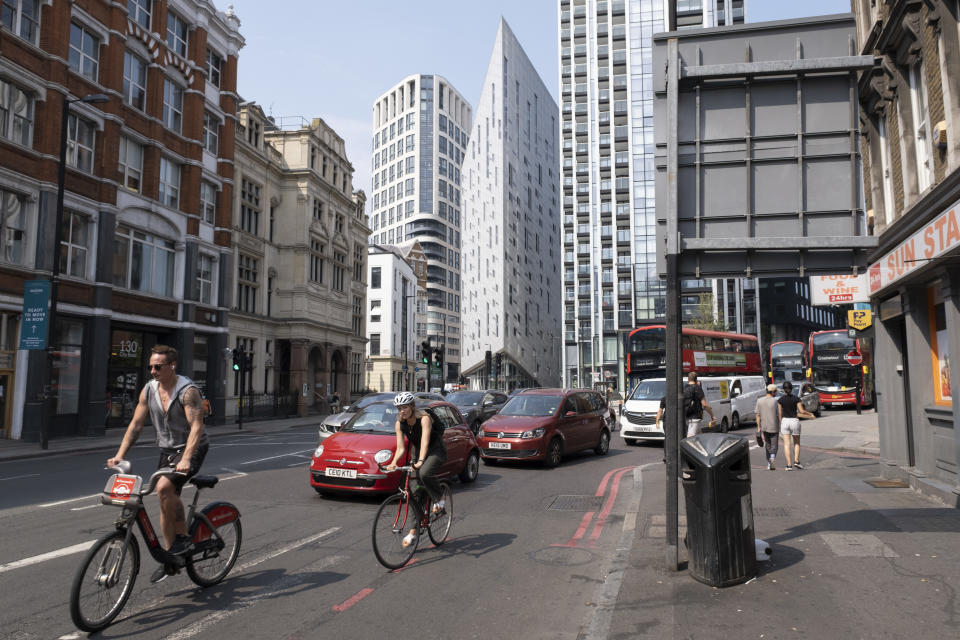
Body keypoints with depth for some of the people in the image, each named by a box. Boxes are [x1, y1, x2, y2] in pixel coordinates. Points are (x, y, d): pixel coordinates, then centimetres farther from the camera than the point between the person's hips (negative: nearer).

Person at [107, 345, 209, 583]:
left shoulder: (188, 391, -20)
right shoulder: (149, 390, 0)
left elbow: (196, 426, -28)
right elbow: (136, 424, 4)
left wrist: (185, 459, -39)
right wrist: (119, 455, -5)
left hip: (191, 449, -7)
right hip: (167, 450, 7)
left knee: (164, 487, -28)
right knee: (166, 502, 7)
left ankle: (183, 538, -9)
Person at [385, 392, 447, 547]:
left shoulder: (424, 418, -23)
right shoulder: (400, 424, -7)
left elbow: (425, 442, -35)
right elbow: (400, 448, -9)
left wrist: (421, 461, -49)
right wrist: (393, 463, -28)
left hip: (435, 451, -5)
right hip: (417, 452, 6)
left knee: (424, 473, -36)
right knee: (415, 492, -2)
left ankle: (439, 498, -8)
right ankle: (414, 530, 4)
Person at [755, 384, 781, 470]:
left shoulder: (759, 401, 1)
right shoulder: (775, 401, -10)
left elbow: (758, 415, 0)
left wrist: (758, 427, 5)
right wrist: (781, 426, 4)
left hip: (764, 427, 4)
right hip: (774, 427, -4)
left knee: (767, 446, 15)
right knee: (774, 446, 5)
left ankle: (769, 464, 18)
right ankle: (772, 457, -21)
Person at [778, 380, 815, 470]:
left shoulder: (780, 400, -2)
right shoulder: (796, 399, -5)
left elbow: (780, 414, 1)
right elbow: (802, 411, -6)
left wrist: (780, 425, 10)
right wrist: (810, 414, 14)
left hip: (785, 421, 0)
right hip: (794, 421, 0)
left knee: (787, 444, 1)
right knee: (797, 443, 17)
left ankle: (789, 465, -4)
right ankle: (796, 461, 4)